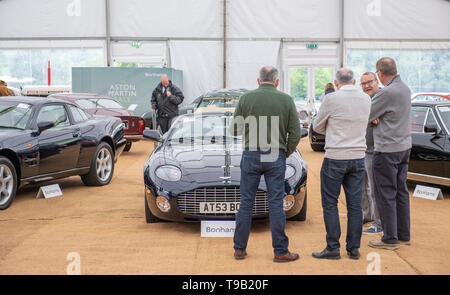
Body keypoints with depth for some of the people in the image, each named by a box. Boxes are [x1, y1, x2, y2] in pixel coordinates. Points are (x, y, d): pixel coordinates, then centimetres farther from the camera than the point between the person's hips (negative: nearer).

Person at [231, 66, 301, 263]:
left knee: (246, 203, 8)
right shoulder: (286, 100, 0)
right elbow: (295, 133, -1)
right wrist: (286, 152, 12)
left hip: (251, 156, 1)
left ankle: (239, 249, 15)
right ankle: (280, 252, 9)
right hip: (276, 157, 0)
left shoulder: (246, 98, 0)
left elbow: (235, 130, 3)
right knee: (276, 204, 3)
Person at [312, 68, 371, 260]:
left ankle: (333, 248, 7)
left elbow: (317, 127, 1)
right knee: (355, 204, 8)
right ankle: (354, 249, 14)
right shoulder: (366, 99, 5)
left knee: (330, 204, 5)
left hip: (335, 158, -5)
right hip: (358, 157, 5)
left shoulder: (332, 99, -11)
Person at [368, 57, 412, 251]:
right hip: (404, 147, 9)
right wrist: (376, 117, -8)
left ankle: (390, 239, 5)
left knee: (386, 195, -1)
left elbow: (365, 115, -14)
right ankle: (404, 235, 22)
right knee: (401, 192, 14)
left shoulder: (388, 92, -20)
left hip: (387, 151, -9)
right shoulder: (405, 89, 9)